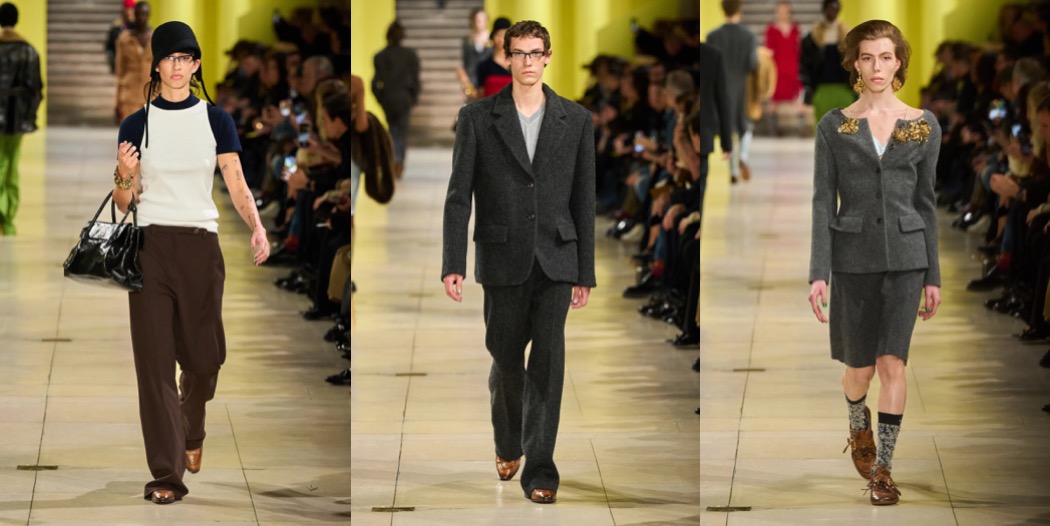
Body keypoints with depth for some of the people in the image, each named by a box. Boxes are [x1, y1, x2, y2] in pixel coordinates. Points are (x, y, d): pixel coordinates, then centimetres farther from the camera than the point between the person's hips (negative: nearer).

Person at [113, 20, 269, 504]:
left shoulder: (215, 120, 6)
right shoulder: (136, 125, 5)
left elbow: (237, 185, 0)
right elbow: (123, 201, 6)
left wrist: (257, 227, -18)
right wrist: (124, 176, -16)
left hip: (201, 246, 1)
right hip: (150, 246, 0)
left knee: (203, 355, 5)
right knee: (155, 359, -6)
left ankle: (192, 436, 37)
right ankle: (166, 474, -6)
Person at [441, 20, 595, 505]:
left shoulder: (575, 120, 4)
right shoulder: (478, 118, 1)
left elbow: (583, 200, 7)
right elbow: (458, 195, -1)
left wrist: (585, 272, 6)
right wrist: (452, 264, -9)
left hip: (555, 261, 0)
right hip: (502, 260, 0)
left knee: (548, 362, -8)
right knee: (506, 359, 11)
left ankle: (539, 469, -7)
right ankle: (508, 443, 37)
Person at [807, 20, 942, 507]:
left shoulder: (924, 125, 3)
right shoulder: (834, 127, 0)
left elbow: (925, 202, 7)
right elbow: (823, 202, -1)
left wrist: (932, 276, 7)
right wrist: (819, 273, -8)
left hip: (905, 255, 0)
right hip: (853, 256, 0)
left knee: (892, 362, -7)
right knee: (861, 365, 8)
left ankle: (882, 467, 1)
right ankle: (858, 427, 41)